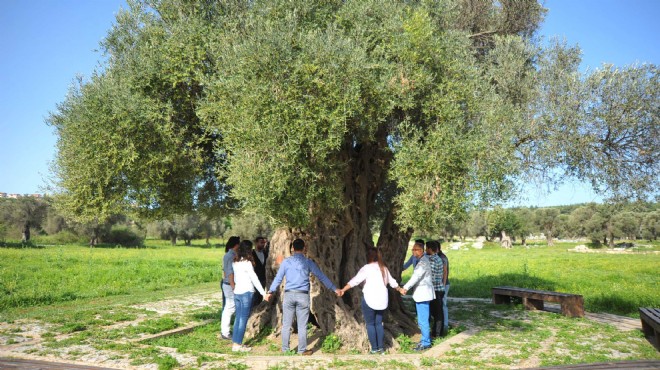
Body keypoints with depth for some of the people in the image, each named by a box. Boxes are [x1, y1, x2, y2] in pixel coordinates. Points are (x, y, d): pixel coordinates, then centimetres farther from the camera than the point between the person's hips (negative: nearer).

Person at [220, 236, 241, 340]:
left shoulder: (226, 255, 10)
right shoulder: (232, 256, -19)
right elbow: (231, 273, -21)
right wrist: (233, 287, -19)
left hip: (226, 284, 10)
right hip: (230, 285, -10)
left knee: (227, 309, 16)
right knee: (229, 309, -2)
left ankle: (224, 331, 24)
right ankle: (225, 333, 4)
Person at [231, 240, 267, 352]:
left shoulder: (235, 262, 9)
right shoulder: (247, 263, -13)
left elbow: (235, 278, 13)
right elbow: (254, 279, -12)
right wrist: (263, 292, -9)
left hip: (237, 292, 7)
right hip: (246, 292, -7)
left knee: (238, 318, 12)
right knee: (243, 319, -1)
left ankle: (235, 343, 16)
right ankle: (238, 345, 3)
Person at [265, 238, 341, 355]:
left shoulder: (286, 262, 4)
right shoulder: (308, 262, 1)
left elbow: (278, 278, 8)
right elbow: (321, 276, 6)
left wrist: (270, 292, 19)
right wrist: (334, 289, 13)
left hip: (289, 295, 1)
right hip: (303, 296, -1)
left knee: (286, 324, 9)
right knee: (302, 326, 6)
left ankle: (285, 349, 16)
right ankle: (302, 350, 13)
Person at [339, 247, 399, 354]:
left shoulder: (367, 268, -10)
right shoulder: (384, 268, 9)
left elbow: (355, 280, -20)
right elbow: (392, 282, 20)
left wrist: (343, 290, -22)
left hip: (369, 299, -6)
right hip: (382, 300, 6)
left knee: (370, 324, 6)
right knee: (379, 323, 15)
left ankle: (374, 348, 8)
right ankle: (381, 347, 16)